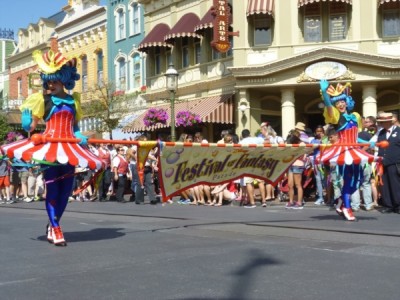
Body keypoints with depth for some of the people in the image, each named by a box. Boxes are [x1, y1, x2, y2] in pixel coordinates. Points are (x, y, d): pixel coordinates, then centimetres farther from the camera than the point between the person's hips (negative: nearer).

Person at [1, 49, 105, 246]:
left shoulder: (73, 100, 12)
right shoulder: (42, 99, 1)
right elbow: (32, 124, -4)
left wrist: (80, 136, 2)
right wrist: (28, 126, -24)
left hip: (69, 147, 5)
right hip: (49, 145, -4)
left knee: (66, 189, 7)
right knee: (52, 188, -5)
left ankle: (53, 225, 24)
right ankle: (56, 230, 2)